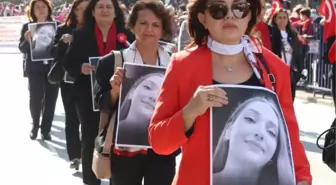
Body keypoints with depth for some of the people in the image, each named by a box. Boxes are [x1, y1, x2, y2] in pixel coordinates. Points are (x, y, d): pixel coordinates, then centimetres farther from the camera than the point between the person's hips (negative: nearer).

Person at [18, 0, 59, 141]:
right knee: (35, 98, -3)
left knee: (50, 100, 3)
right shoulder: (27, 26, 2)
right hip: (35, 69, -1)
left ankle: (45, 129, 14)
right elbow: (22, 48, 0)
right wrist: (27, 40, -21)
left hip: (53, 68, 1)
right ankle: (35, 126, 20)